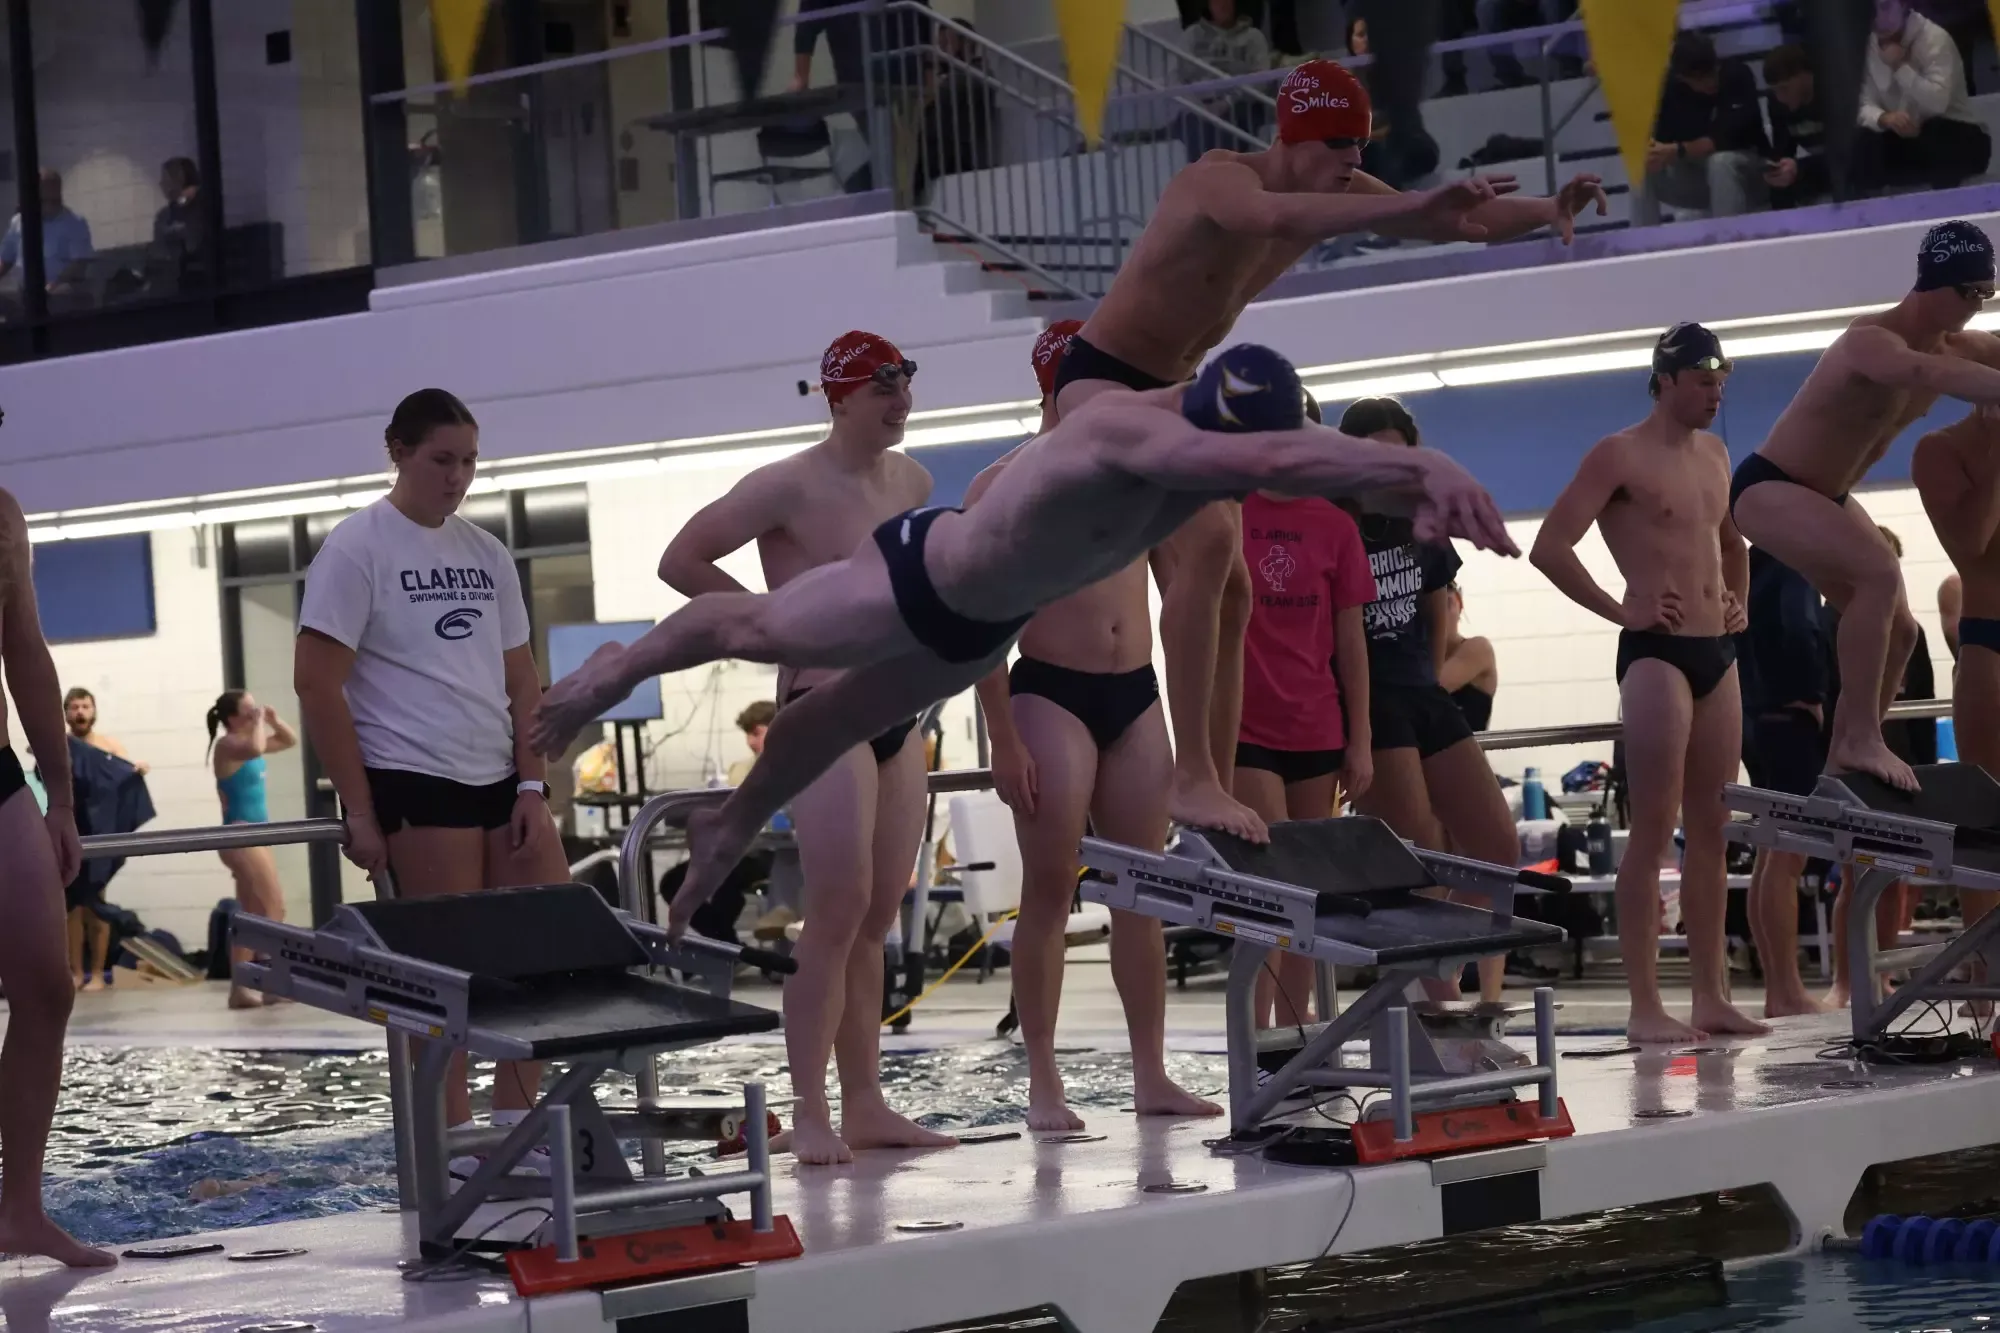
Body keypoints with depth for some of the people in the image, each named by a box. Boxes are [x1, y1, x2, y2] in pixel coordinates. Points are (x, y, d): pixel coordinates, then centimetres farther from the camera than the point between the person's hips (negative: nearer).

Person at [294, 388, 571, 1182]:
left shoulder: (488, 554, 14)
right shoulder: (357, 548, -4)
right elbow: (315, 681, -8)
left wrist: (533, 785, 4)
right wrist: (357, 808, -12)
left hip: (501, 781, 6)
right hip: (413, 785, -6)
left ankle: (515, 1126, 13)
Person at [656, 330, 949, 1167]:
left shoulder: (912, 482, 12)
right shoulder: (790, 487, -10)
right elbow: (681, 560, -10)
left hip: (900, 716, 7)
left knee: (877, 919, 7)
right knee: (837, 915, -13)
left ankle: (866, 1106, 11)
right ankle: (810, 1114, -10)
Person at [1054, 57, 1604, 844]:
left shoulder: (1336, 191, -2)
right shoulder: (1221, 183, -26)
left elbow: (1451, 221, 0)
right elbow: (1278, 217, -50)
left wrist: (1548, 212, -19)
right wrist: (1417, 210, -62)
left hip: (1174, 391, 10)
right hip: (1103, 378, -10)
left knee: (1227, 590, 8)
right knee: (1206, 537, -29)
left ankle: (1214, 786, 13)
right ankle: (1192, 778, -31)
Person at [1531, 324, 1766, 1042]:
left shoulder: (1714, 454, 16)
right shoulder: (1619, 455, -7)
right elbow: (1550, 547, -14)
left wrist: (1739, 602, 16)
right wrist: (1620, 611, -13)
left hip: (1717, 653, 8)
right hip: (1655, 654, -8)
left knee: (1712, 829, 8)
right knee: (1654, 831, -10)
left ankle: (1712, 995, 12)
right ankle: (1644, 1005, -9)